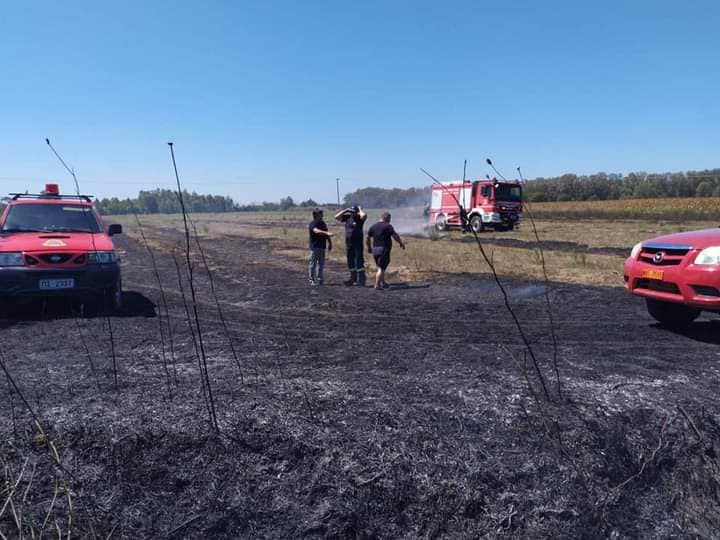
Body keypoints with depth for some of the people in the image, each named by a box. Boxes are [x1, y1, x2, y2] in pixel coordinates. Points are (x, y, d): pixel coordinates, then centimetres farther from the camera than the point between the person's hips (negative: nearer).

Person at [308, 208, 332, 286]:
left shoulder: (323, 224, 13)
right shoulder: (312, 224, -10)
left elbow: (326, 235, 22)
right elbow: (317, 231, -30)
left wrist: (330, 243, 19)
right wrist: (327, 233, -41)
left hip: (322, 246, 7)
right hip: (314, 247, -7)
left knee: (321, 264, 10)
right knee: (313, 263, -2)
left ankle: (319, 279, 18)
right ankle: (312, 280, 5)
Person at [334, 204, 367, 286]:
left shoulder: (359, 218, -7)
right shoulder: (347, 217, 7)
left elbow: (364, 215, -30)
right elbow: (336, 217, 4)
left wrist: (360, 209, -10)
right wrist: (345, 210, -2)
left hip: (358, 244, -6)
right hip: (348, 244, 6)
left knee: (359, 261, -7)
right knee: (350, 262, 13)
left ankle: (361, 280, -4)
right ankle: (353, 279, 24)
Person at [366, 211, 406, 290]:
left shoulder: (373, 227, 11)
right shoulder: (388, 226, -9)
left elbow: (368, 238, 15)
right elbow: (395, 236, -13)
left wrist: (369, 248, 25)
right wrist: (401, 243, -2)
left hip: (375, 249, 7)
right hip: (384, 249, -7)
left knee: (380, 267, 19)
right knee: (381, 268, -4)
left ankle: (383, 283, 25)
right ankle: (377, 285, -7)